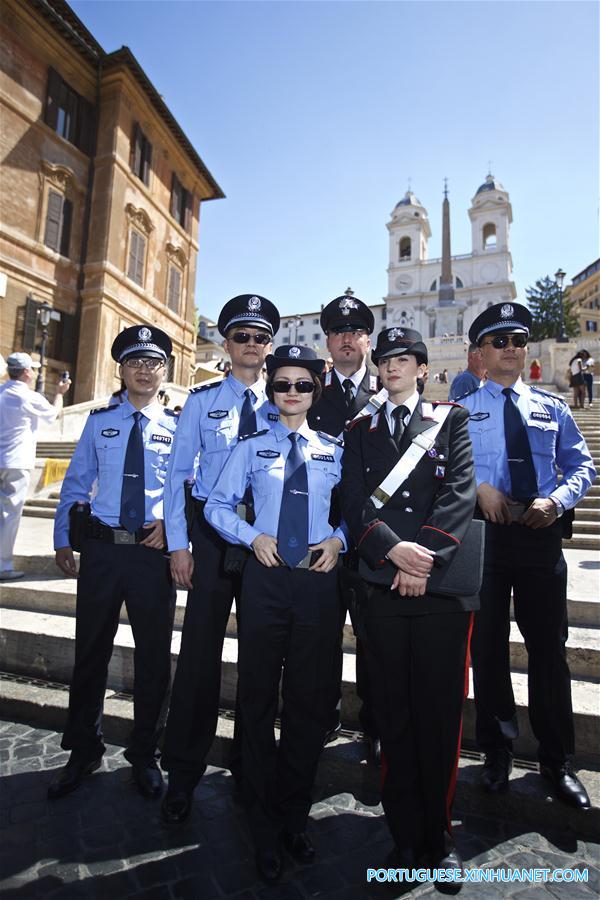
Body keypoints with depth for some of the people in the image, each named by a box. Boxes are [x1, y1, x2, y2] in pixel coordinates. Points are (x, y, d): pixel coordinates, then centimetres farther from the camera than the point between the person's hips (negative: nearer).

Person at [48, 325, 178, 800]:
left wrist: (171, 521, -14)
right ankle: (84, 753, 39)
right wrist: (63, 541, 4)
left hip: (154, 552, -1)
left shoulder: (178, 425, 1)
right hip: (101, 548, 2)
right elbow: (75, 484, 8)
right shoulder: (99, 421, 6)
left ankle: (145, 756, 34)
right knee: (91, 652, 15)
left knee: (154, 656, 11)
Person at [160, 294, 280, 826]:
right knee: (200, 649, 3)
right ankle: (183, 773, 23)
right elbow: (179, 473, 1)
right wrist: (179, 543, -6)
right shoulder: (202, 400, 3)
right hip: (213, 536, -1)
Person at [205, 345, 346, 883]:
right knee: (259, 697, 9)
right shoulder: (252, 448, 6)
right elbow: (217, 505, 6)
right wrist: (253, 536, -9)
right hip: (266, 579, -1)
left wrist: (338, 540, -7)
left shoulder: (334, 450, 9)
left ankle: (294, 816, 37)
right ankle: (264, 825, 32)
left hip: (319, 580, 1)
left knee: (311, 699, 12)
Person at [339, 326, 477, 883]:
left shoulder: (451, 420, 10)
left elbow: (459, 492, -4)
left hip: (444, 586, -1)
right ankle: (406, 836, 27)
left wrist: (426, 556, -15)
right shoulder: (359, 433, 14)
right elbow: (354, 504, 2)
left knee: (440, 713, 8)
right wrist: (393, 549, -14)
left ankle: (437, 835, 29)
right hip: (383, 588, 1)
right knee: (393, 714, 9)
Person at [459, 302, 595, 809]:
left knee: (549, 648, 9)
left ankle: (558, 761, 30)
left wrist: (557, 501, -9)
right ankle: (498, 752, 30)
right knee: (488, 646, 9)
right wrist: (479, 488, -17)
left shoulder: (552, 408, 12)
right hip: (483, 534, -1)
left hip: (541, 534, 2)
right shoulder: (461, 412, 5)